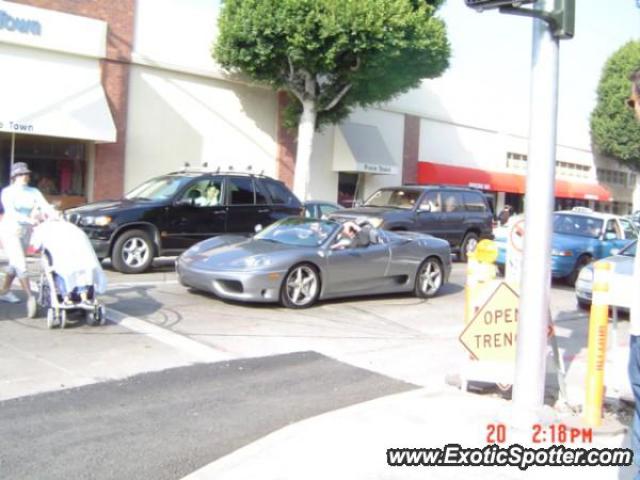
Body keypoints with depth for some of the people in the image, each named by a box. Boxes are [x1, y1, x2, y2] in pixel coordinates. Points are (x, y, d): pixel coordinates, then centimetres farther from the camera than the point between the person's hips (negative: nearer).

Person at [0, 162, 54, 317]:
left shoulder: (33, 192, 1)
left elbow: (45, 206, -14)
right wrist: (29, 220, -39)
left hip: (25, 232, 6)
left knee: (15, 264, 16)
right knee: (20, 265, -16)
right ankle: (30, 297, -20)